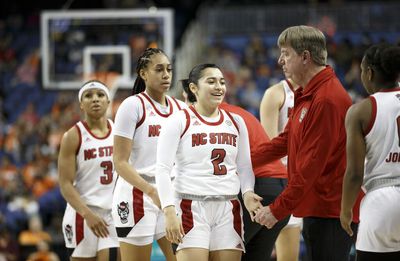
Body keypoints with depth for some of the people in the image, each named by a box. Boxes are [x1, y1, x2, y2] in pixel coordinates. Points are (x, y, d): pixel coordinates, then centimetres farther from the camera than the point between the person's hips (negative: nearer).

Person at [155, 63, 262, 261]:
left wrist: (247, 192, -6)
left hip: (228, 210, 5)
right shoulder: (179, 121, -1)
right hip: (192, 208, -5)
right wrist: (169, 211, -17)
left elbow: (244, 167, 16)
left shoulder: (235, 122, 13)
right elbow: (163, 170, -6)